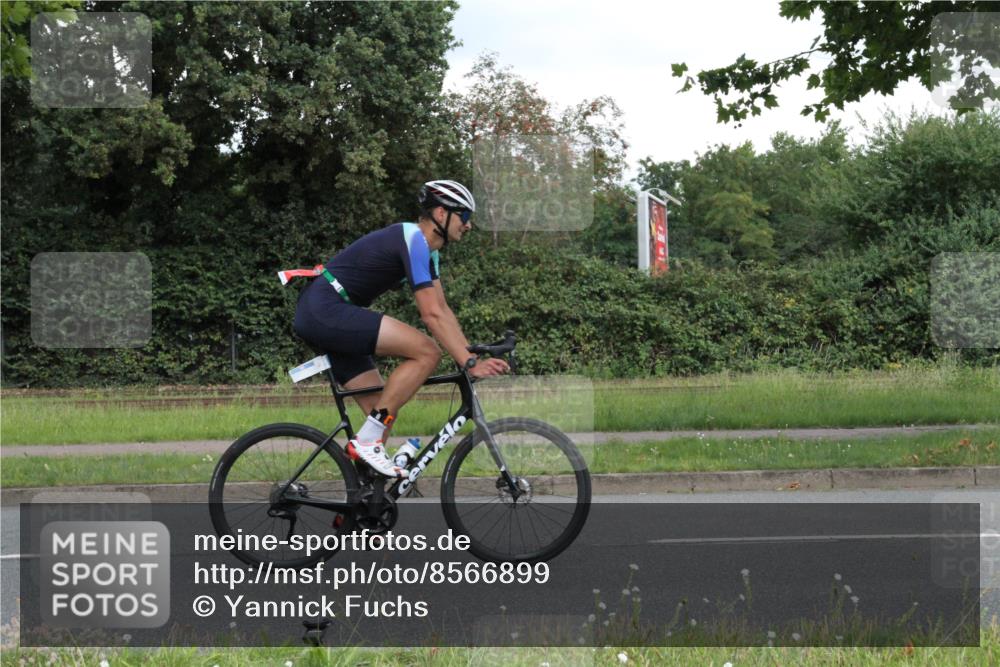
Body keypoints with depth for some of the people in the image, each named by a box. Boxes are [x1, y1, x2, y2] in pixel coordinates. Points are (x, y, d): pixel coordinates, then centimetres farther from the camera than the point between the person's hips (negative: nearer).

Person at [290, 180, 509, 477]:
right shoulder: (413, 239, -15)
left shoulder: (426, 248, 17)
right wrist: (470, 363, -22)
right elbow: (432, 314, -21)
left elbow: (443, 309, 16)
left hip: (317, 315, 11)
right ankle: (367, 441, -17)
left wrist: (472, 356, 6)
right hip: (326, 309, -11)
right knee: (427, 352, -19)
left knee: (383, 410, 9)